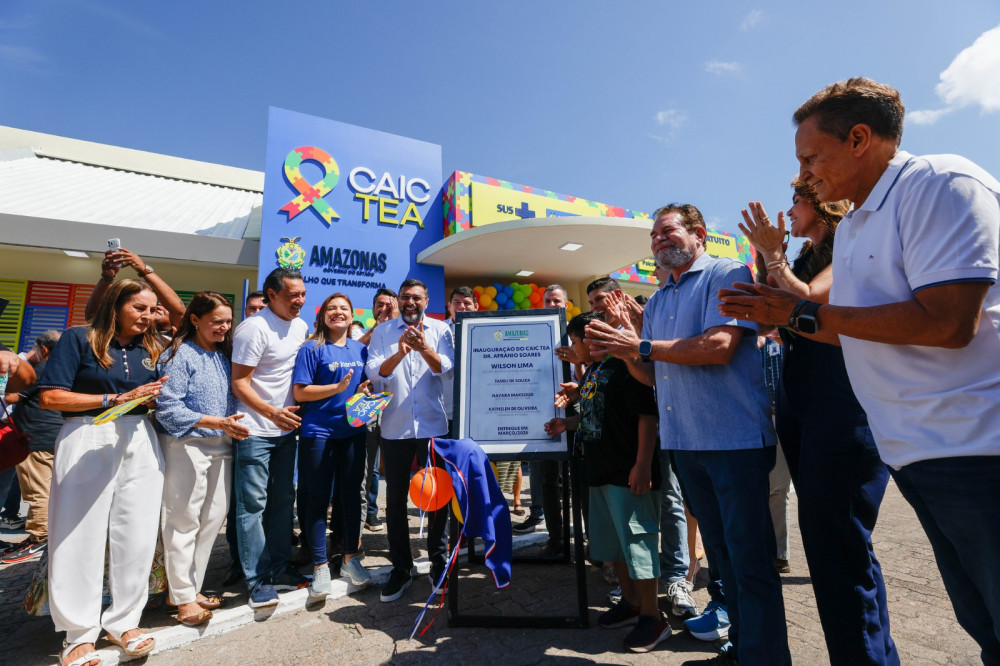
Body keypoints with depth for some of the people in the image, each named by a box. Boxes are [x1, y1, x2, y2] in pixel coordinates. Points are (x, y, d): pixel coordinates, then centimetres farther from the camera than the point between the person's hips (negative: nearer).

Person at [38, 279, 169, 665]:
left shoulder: (151, 349, 12)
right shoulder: (79, 339, -1)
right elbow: (50, 397, -8)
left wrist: (154, 397, -3)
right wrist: (115, 399, -12)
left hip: (140, 444, 4)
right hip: (88, 442, -4)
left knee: (137, 535, 5)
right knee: (83, 536, 3)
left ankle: (123, 622, 19)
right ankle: (80, 633, 18)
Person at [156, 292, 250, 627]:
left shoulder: (224, 355, 12)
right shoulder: (180, 355, -8)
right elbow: (169, 409, -16)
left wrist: (232, 426, 2)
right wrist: (218, 423, -23)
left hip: (221, 447, 7)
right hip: (187, 446, -7)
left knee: (213, 519, 12)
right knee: (183, 522, 3)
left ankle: (192, 587, 27)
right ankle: (182, 597, 16)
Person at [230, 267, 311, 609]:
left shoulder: (301, 326, 7)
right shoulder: (254, 328, -14)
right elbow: (239, 382, -15)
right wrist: (272, 412, -25)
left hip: (286, 428, 7)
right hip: (255, 430, -7)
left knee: (283, 500, 14)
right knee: (253, 503, 2)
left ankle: (278, 569, 27)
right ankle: (257, 580, 14)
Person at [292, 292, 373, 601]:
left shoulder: (360, 349, 10)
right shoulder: (311, 349, -3)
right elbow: (300, 392, -10)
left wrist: (366, 390, -2)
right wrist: (338, 388, -18)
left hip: (353, 431, 4)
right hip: (319, 432, -4)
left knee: (351, 494, 12)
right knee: (317, 498, 5)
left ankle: (351, 558, 29)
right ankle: (320, 567, 19)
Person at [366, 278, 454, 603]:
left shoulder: (440, 329, 4)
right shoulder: (383, 331, 6)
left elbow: (445, 369, -9)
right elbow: (375, 373, -6)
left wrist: (423, 348, -27)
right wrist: (399, 352, -24)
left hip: (433, 425, 0)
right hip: (394, 427, 1)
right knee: (395, 499, 9)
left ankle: (439, 563, 28)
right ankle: (400, 567, 26)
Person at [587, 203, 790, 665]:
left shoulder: (727, 274, -5)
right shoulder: (656, 302, 16)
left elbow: (719, 346, -20)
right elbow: (653, 376, 16)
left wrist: (643, 347, -17)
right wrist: (626, 353, -3)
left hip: (735, 439, -7)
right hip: (683, 442, 7)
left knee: (750, 557, 0)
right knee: (720, 549, 18)